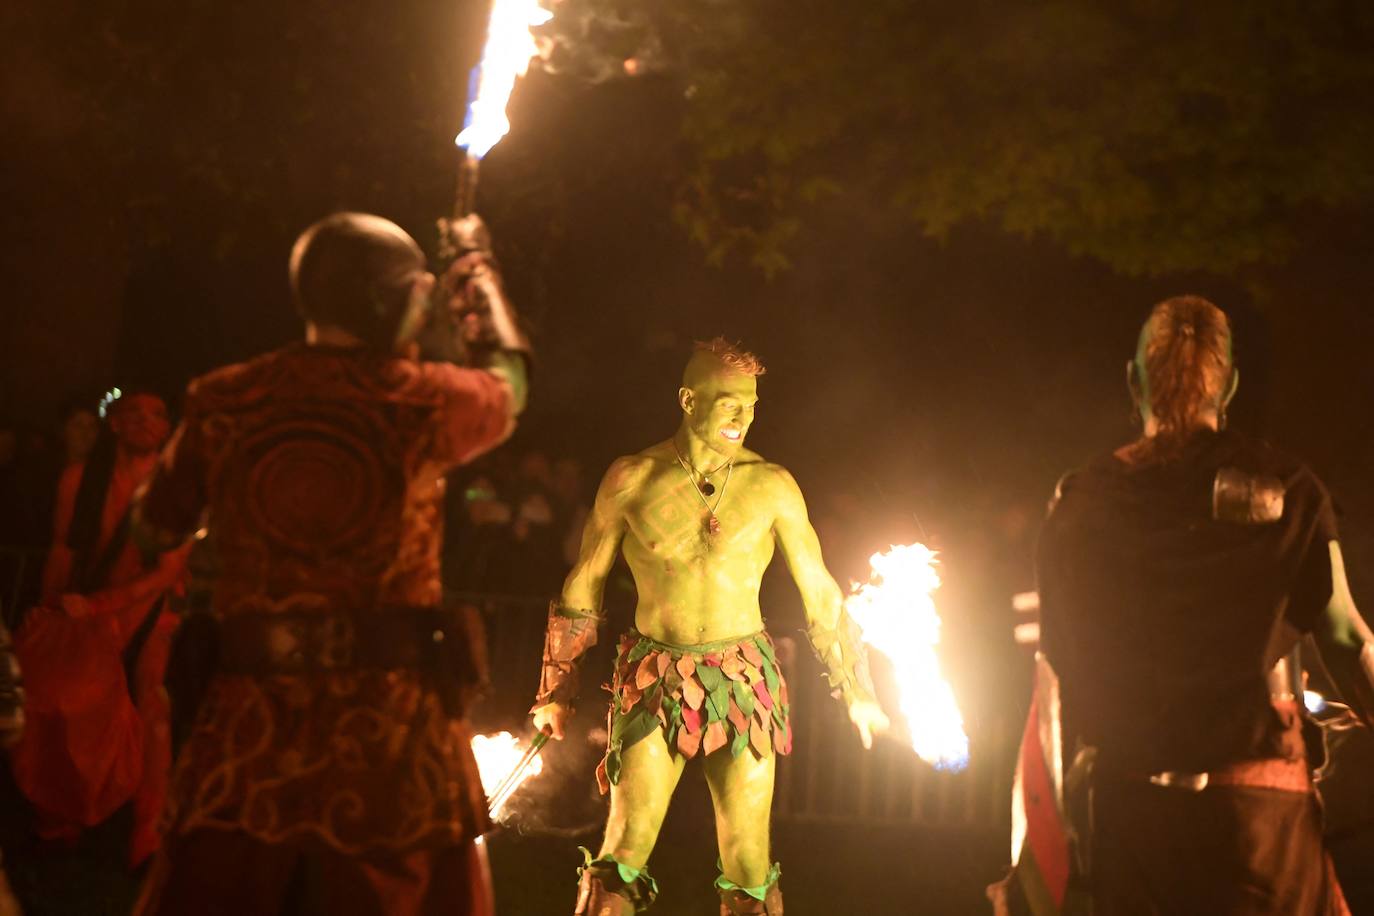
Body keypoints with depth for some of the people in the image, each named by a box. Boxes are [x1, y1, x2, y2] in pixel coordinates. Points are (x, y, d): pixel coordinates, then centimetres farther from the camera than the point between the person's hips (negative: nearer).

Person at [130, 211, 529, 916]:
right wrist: (481, 276, 39)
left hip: (249, 721, 2)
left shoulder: (225, 401, 2)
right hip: (391, 722, -2)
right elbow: (508, 381, 22)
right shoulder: (420, 400, -2)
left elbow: (159, 527, 16)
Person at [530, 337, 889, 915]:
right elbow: (583, 587, 10)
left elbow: (818, 592, 11)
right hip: (654, 685, 0)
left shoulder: (771, 487, 1)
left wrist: (856, 691, 15)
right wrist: (555, 694, 14)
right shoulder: (631, 480, 1)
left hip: (744, 687, 0)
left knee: (749, 868, 0)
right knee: (623, 858, -6)